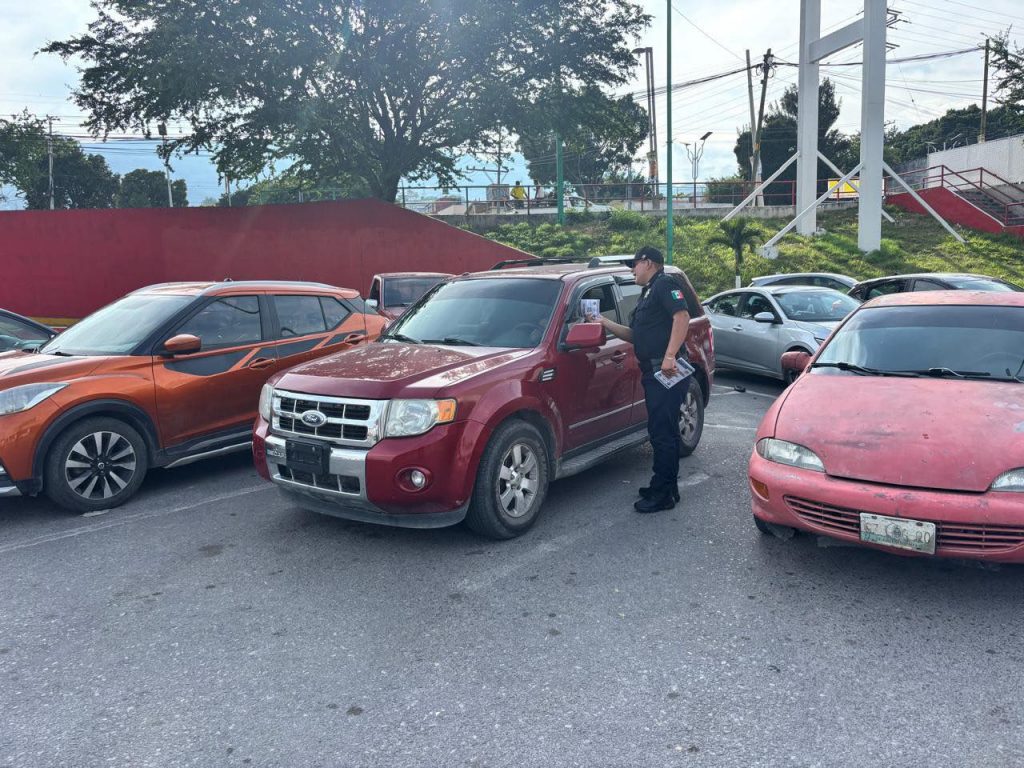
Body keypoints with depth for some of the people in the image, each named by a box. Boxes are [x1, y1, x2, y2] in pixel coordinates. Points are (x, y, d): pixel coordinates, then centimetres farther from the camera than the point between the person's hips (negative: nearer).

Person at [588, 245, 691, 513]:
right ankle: (666, 487, 26)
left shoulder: (665, 285, -6)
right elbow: (634, 335, 27)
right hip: (653, 372, 10)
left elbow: (682, 316, -22)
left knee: (662, 432, -8)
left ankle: (663, 495, -2)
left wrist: (670, 355, -30)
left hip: (667, 372, -10)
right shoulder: (648, 293, 25)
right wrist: (604, 323, 20)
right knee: (663, 432, 16)